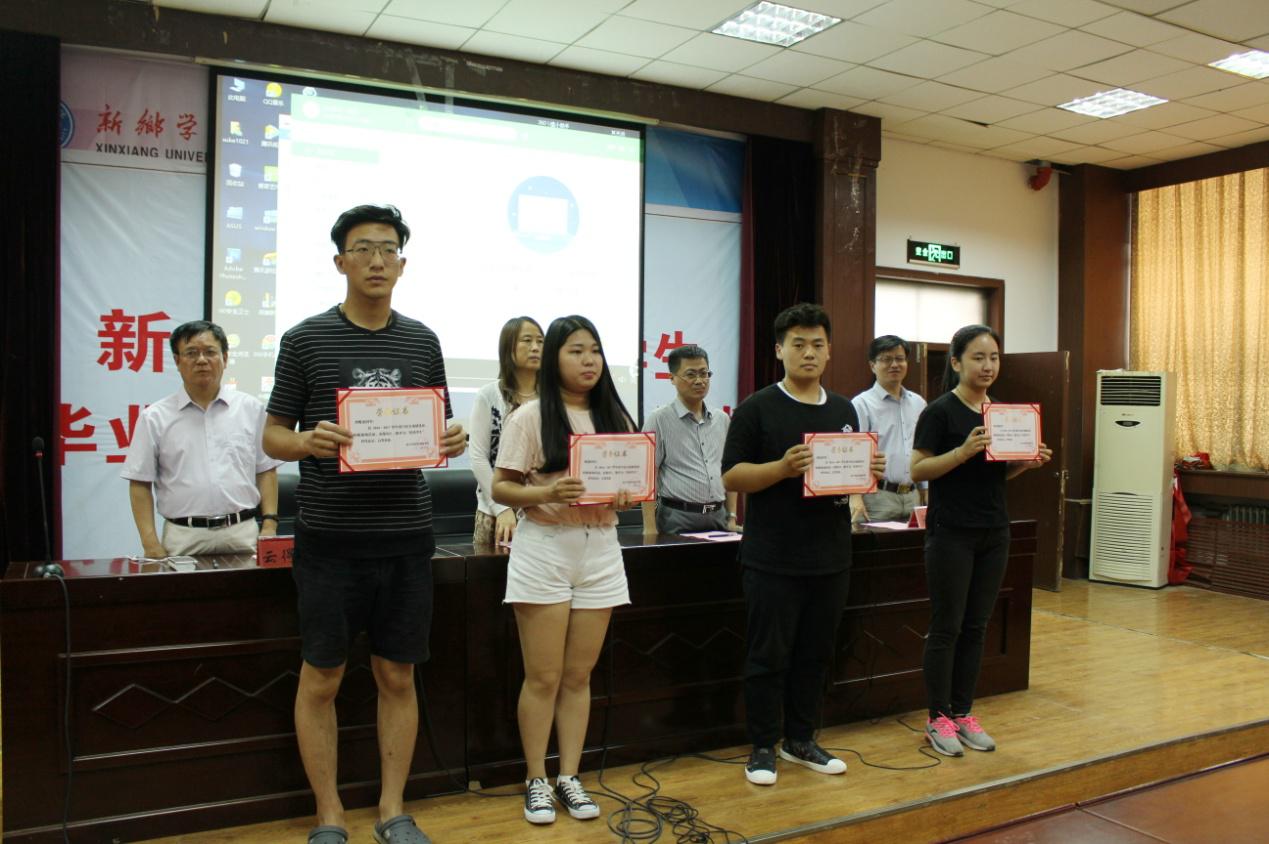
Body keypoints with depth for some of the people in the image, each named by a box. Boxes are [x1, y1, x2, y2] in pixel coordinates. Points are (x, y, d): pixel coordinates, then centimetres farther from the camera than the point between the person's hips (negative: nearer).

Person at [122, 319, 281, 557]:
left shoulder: (251, 408, 8)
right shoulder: (155, 417, 5)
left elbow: (266, 471, 9)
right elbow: (140, 484, 5)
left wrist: (269, 524, 0)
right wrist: (151, 544, -4)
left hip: (243, 535, 1)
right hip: (183, 538, -1)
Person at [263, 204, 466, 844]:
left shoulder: (422, 342, 9)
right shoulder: (306, 340, 0)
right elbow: (273, 435, 2)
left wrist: (452, 442, -9)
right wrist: (308, 442, -20)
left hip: (406, 536, 3)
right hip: (329, 538, -2)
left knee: (398, 677, 11)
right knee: (320, 680, 7)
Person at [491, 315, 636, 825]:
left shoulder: (615, 417, 9)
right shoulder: (530, 417, -5)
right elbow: (501, 489, -6)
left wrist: (626, 497, -9)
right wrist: (547, 494, -23)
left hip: (601, 549, 4)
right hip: (544, 548, -4)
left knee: (579, 676, 11)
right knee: (544, 677, 3)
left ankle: (569, 777, 23)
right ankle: (536, 781, 19)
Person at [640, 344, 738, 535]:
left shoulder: (722, 420, 11)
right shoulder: (658, 420, -5)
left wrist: (732, 517, 11)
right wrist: (650, 529, -14)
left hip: (718, 517, 5)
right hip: (677, 519, -5)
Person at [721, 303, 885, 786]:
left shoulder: (843, 410, 12)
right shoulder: (757, 409, -5)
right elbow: (732, 476, -9)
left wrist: (871, 471, -4)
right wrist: (783, 467, -24)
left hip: (830, 557, 5)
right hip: (773, 559, -5)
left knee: (815, 655, 15)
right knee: (768, 656, 4)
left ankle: (801, 740, 30)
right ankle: (763, 747, 18)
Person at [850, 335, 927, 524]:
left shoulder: (918, 404, 14)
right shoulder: (862, 404, -5)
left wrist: (926, 493, 16)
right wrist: (855, 496, -20)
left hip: (912, 496, 6)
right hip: (877, 497, -6)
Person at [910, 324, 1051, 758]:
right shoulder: (941, 411, -9)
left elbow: (999, 472, 16)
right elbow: (918, 469, -13)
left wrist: (1028, 462, -3)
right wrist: (965, 450, -25)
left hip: (993, 532, 6)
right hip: (951, 533, -6)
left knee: (976, 628, 11)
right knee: (946, 628, 1)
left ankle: (963, 714, 22)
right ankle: (938, 719, 13)